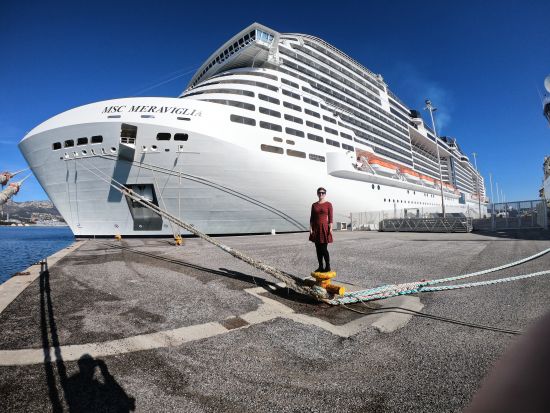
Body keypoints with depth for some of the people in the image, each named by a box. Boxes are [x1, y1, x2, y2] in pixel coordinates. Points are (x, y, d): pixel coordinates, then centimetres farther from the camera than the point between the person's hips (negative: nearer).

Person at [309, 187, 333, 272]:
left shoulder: (328, 204, -3)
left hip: (324, 228, -4)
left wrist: (330, 229, -11)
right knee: (318, 249, 7)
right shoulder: (314, 205, 8)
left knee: (324, 249, -6)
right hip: (316, 228, 4)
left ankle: (328, 267, 8)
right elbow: (312, 218, 8)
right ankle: (320, 267, 17)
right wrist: (311, 228, 0)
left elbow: (330, 218, -5)